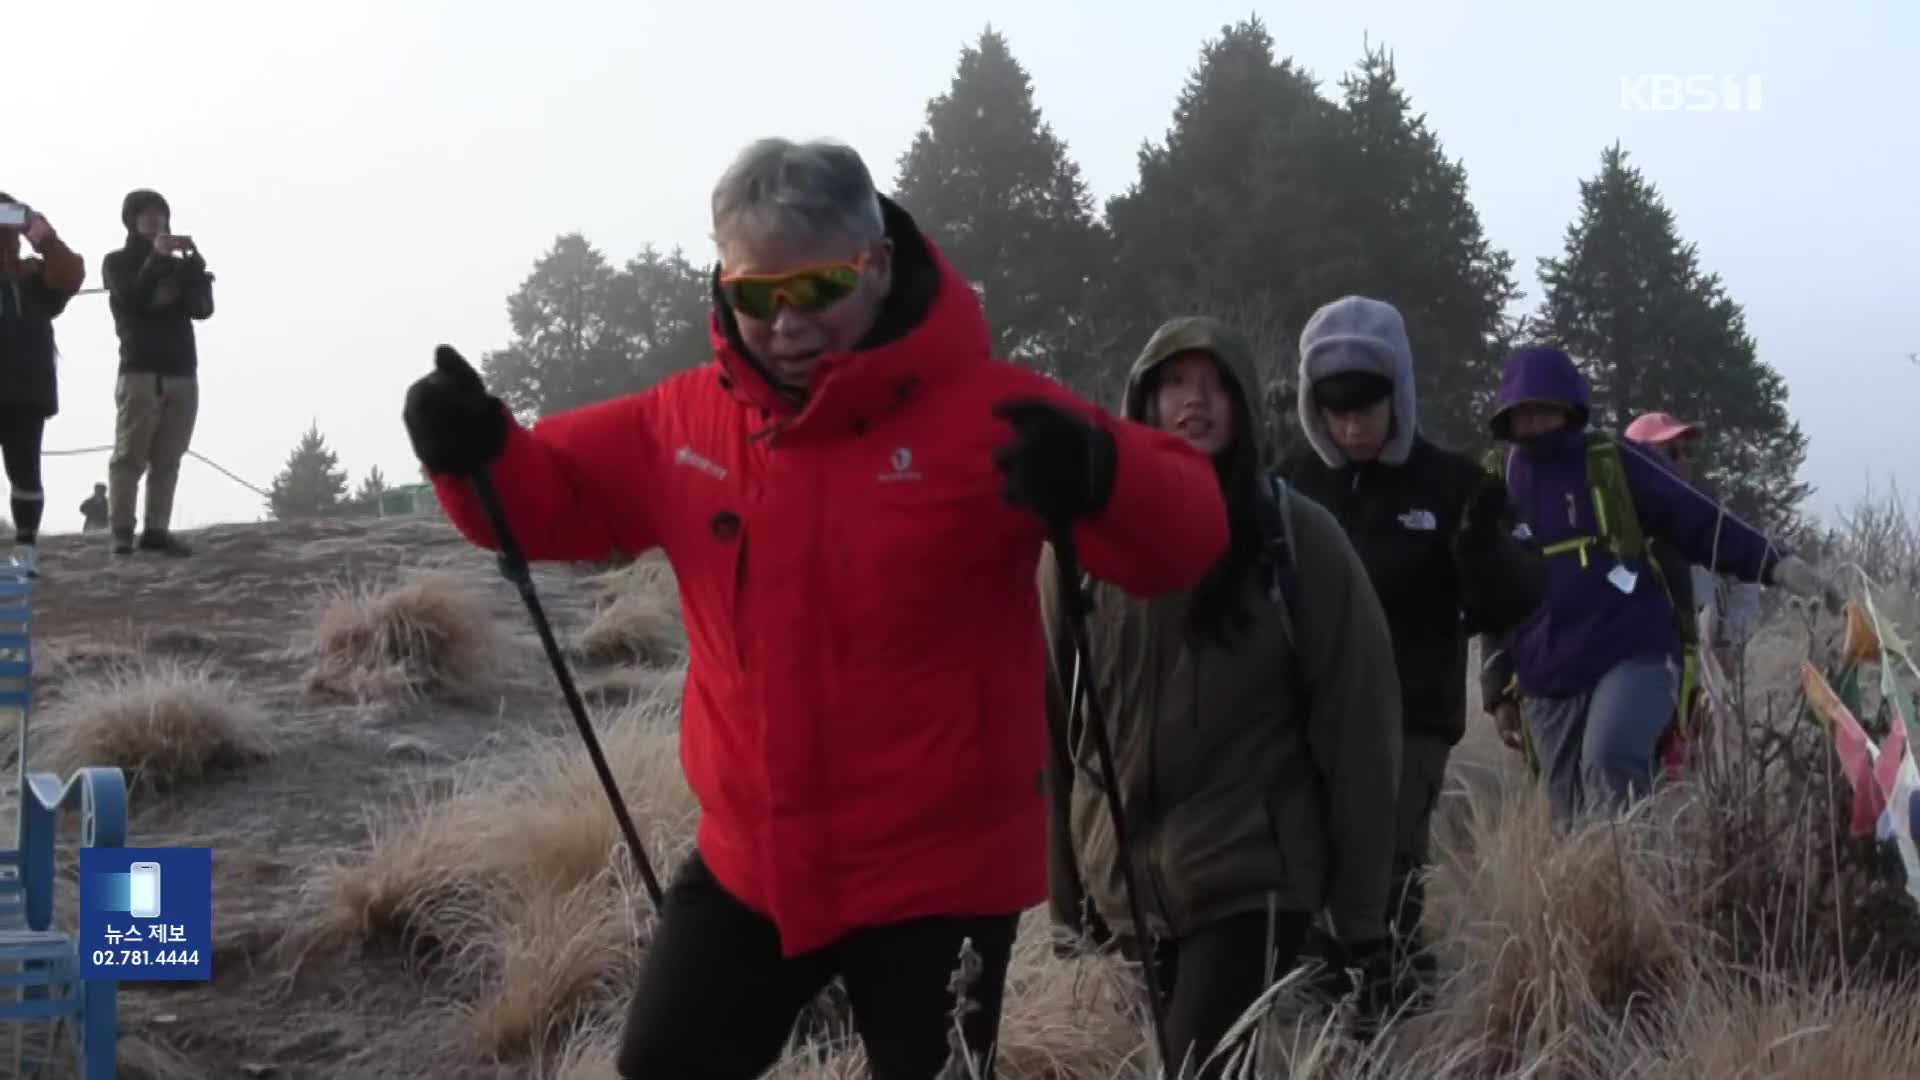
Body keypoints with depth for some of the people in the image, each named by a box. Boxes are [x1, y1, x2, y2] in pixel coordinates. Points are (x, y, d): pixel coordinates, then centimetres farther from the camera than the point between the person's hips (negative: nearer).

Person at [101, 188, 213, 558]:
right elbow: (132, 301, -8)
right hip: (140, 371, -4)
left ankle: (156, 530, -2)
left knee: (168, 459, -1)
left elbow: (203, 308, 5)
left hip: (182, 371, 4)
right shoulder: (118, 262, 10)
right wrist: (157, 258, -14)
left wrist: (194, 263, -7)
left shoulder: (178, 265, 19)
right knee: (130, 456, -9)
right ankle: (122, 532, -13)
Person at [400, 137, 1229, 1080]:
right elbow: (552, 498, 13)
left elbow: (1184, 537, -19)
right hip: (748, 860, 5)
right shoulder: (685, 420, 0)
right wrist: (475, 451, -11)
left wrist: (1096, 476, -43)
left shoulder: (984, 411, -16)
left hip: (938, 870, -4)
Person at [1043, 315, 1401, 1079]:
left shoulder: (1298, 540, -4)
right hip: (1124, 880, 3)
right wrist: (1068, 885, 6)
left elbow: (1354, 728, -3)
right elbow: (1052, 723, 6)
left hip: (1252, 879, -3)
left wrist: (1358, 902, -4)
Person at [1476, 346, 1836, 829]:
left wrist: (1776, 562, -16)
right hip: (1546, 681, 4)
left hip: (1633, 656, -4)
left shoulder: (1612, 463, 2)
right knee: (1571, 822, 4)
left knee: (1610, 760, -31)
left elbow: (1699, 521, -2)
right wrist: (1498, 690, 18)